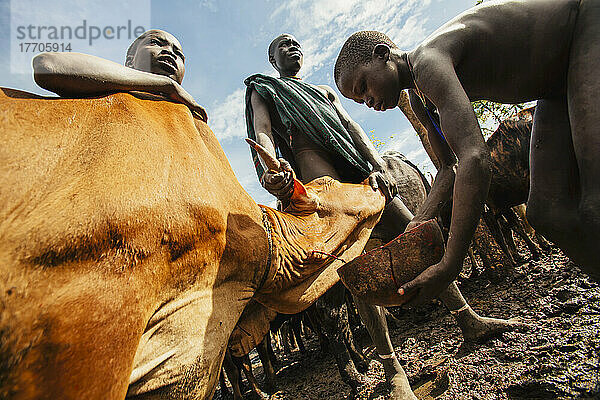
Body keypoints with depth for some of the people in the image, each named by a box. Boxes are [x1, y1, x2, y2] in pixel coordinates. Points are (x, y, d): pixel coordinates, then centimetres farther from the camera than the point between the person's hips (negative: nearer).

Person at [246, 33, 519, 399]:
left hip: (356, 163, 6)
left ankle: (469, 321, 13)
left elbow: (353, 127, 17)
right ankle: (393, 369, -10)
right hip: (314, 168, -5)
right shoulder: (261, 90, 22)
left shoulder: (324, 91, 35)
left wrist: (378, 164, -3)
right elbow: (262, 132, -1)